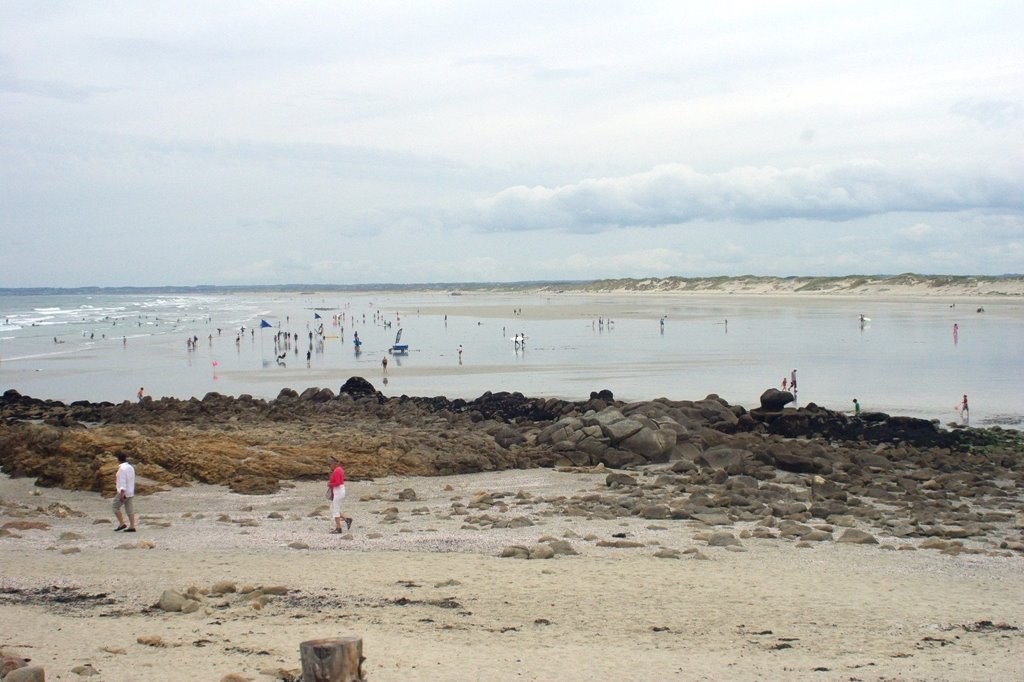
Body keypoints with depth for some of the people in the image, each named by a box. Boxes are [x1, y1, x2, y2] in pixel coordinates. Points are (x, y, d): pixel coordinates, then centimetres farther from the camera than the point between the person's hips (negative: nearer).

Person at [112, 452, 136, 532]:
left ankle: (121, 524, 0)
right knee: (130, 509, 5)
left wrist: (122, 494, -25)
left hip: (123, 492, -8)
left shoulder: (122, 468, -16)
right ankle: (132, 527, 1)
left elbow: (123, 481, -22)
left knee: (115, 507, 4)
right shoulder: (131, 467, 11)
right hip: (131, 492, 8)